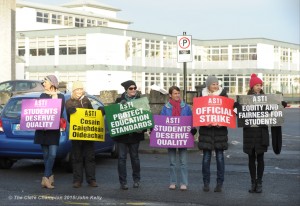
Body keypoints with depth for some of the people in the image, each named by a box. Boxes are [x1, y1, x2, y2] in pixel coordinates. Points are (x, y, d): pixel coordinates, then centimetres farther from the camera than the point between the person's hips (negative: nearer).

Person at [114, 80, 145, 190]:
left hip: (134, 134, 0)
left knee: (134, 156, 8)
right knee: (122, 157, -1)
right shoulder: (120, 100, 4)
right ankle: (123, 182, 4)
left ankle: (136, 180, 22)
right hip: (121, 134, 0)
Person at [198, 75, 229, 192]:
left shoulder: (223, 94, 6)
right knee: (206, 157, 1)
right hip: (206, 129, 0)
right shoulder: (203, 95, 7)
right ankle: (206, 183, 9)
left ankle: (220, 183, 6)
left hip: (220, 129, 0)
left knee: (220, 156, 1)